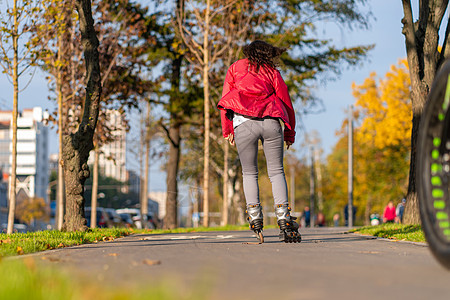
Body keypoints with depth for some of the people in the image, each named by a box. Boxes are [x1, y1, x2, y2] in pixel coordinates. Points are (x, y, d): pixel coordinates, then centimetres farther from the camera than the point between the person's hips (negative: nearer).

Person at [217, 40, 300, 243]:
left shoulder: (235, 68, 20)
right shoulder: (272, 72, 19)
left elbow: (226, 98, 11)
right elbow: (286, 102, 17)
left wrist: (227, 130, 10)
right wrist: (289, 134, 24)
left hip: (244, 124, 0)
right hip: (271, 122, 0)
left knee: (249, 173, 14)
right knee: (276, 171, 7)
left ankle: (254, 217, -1)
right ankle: (284, 221, -7)